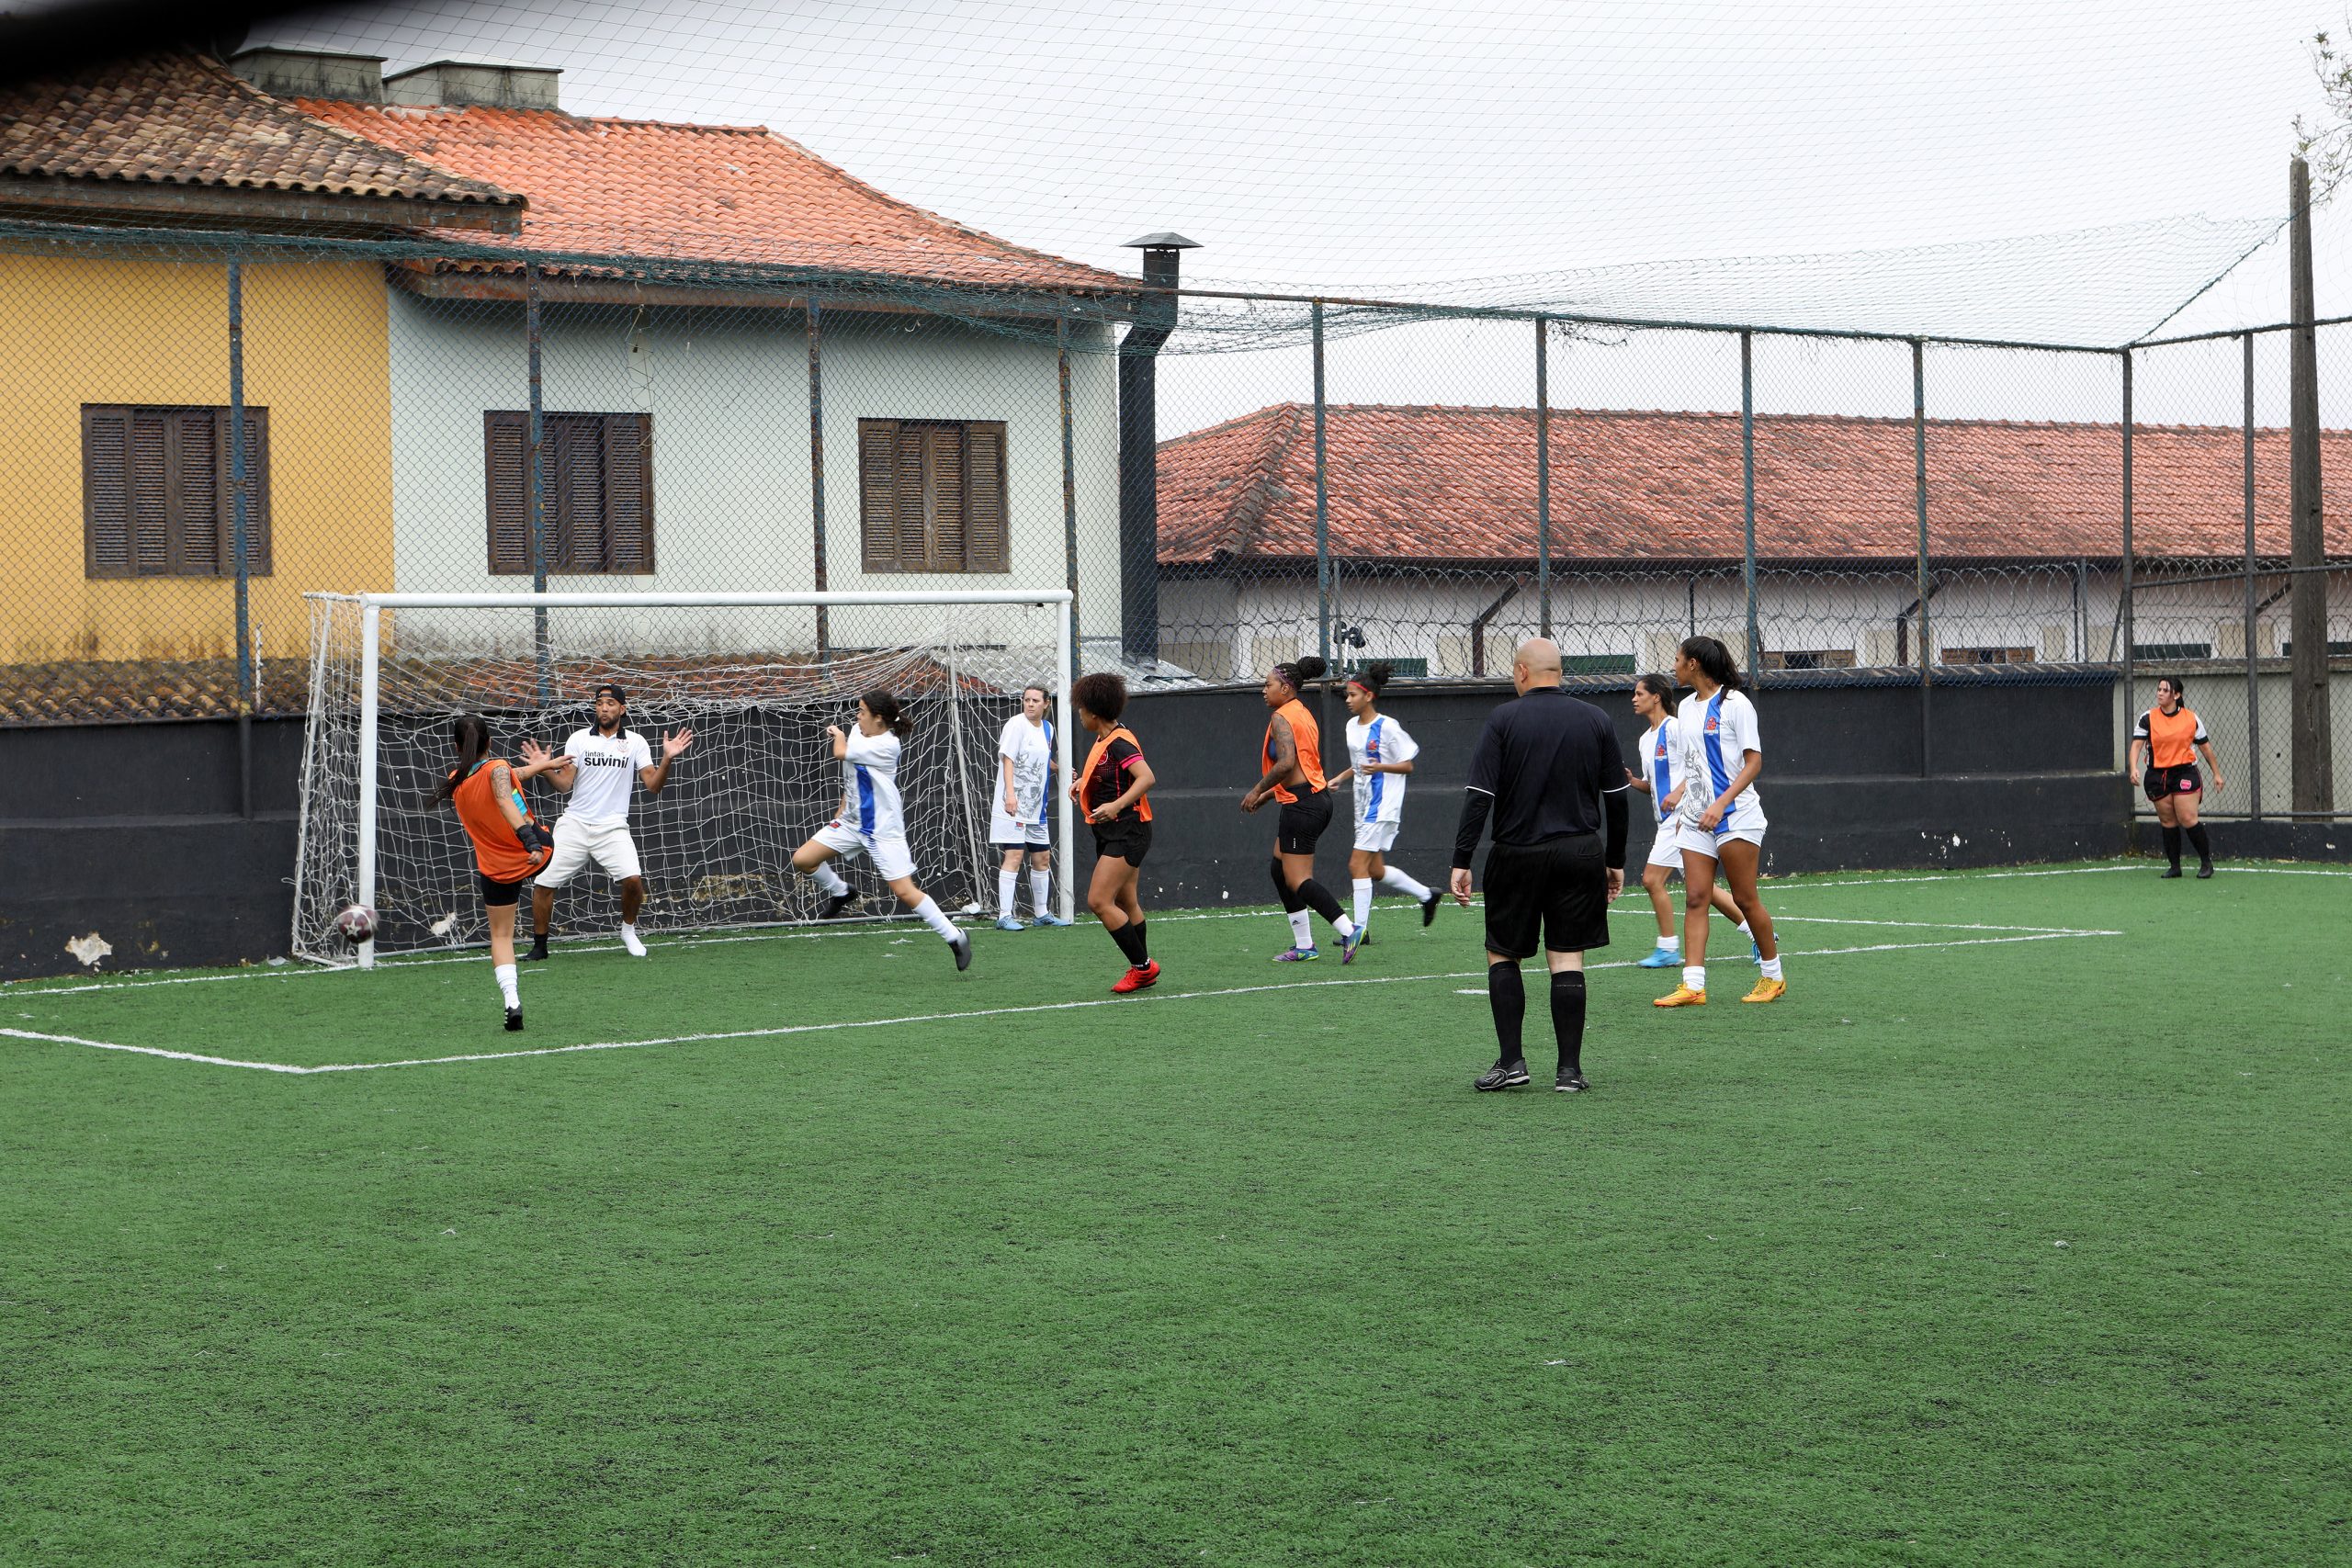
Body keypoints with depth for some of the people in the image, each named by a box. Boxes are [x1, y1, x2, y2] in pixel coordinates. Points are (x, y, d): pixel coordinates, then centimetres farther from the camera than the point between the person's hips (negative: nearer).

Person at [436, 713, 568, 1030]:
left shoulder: (455, 782, -2)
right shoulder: (497, 767, -17)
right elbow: (505, 799, -37)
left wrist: (539, 765, 21)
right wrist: (529, 840, -45)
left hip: (497, 870, 3)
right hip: (537, 854, -3)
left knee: (501, 936, 10)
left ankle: (512, 1002, -3)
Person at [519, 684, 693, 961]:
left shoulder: (635, 742, 4)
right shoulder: (579, 738, 4)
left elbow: (653, 786, -2)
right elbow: (564, 785, 0)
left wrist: (667, 759, -16)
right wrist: (545, 768, -18)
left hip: (612, 827, -1)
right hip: (574, 824, 1)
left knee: (633, 879, -22)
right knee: (543, 883, -4)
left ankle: (628, 929, 7)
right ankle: (539, 946, 15)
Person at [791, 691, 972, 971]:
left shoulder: (888, 745, -21)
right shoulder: (859, 733, 5)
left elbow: (841, 753, -20)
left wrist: (838, 735, 1)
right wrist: (842, 812, 21)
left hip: (883, 829, -8)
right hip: (851, 823, 8)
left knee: (905, 891, -10)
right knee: (802, 859, -1)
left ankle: (955, 938, 3)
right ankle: (839, 892, 28)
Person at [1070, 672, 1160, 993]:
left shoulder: (1119, 742, -18)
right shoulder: (1103, 740, 12)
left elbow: (1146, 777, -32)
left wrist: (1117, 805, -41)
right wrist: (1082, 781, 17)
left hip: (1126, 831, -10)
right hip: (1110, 833, 10)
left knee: (1099, 901, -15)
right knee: (1125, 903, 17)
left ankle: (1143, 966, -7)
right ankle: (1142, 969, 28)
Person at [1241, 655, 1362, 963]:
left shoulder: (1282, 718, -13)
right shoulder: (1303, 714, 17)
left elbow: (1286, 762, -26)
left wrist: (1258, 790, -15)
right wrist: (1268, 795, 22)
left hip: (1301, 805, -10)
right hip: (1317, 797, 10)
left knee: (1298, 881, -8)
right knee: (1280, 869, 17)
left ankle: (1347, 930, -17)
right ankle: (1303, 946, 17)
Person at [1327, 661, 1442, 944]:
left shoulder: (1387, 727, -14)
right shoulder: (1352, 725, 10)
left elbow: (1407, 765, -10)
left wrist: (1380, 767, -25)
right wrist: (1341, 778, 10)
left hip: (1382, 806, -9)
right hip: (1364, 805, 9)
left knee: (1358, 865, -12)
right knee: (1376, 871, 12)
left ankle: (1361, 928, -6)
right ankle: (1426, 895, 31)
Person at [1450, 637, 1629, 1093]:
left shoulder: (1504, 719, -5)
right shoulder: (1596, 721, 4)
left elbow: (1478, 795, -10)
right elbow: (1616, 798, 7)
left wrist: (1461, 861, -8)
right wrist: (1615, 861, 16)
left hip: (1518, 855, -2)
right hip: (1581, 856, 2)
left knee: (1502, 954, 11)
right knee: (1567, 959, 5)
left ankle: (1511, 1060, 1)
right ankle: (1570, 1069, 2)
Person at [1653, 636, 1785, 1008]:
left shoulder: (1734, 703, -9)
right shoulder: (1686, 707, 13)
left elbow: (1753, 761, -12)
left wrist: (1721, 803, -22)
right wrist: (1683, 810, 17)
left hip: (1735, 815, -7)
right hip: (1696, 817, 7)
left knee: (1745, 898, -2)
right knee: (1695, 898, -3)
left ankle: (1773, 977, 13)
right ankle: (1692, 986, -8)